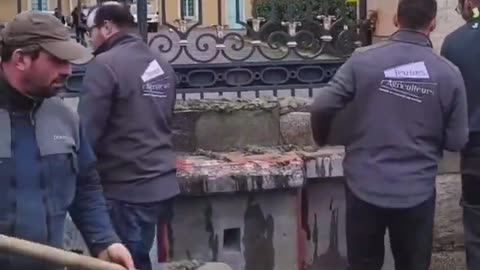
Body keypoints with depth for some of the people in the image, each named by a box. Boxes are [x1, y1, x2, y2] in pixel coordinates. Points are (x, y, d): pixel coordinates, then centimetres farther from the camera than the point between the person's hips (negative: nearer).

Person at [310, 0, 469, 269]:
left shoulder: (363, 59, -9)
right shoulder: (449, 74, -6)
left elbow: (322, 106, -11)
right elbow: (457, 141, -2)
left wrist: (322, 140, 10)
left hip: (365, 187, 0)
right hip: (416, 192, 0)